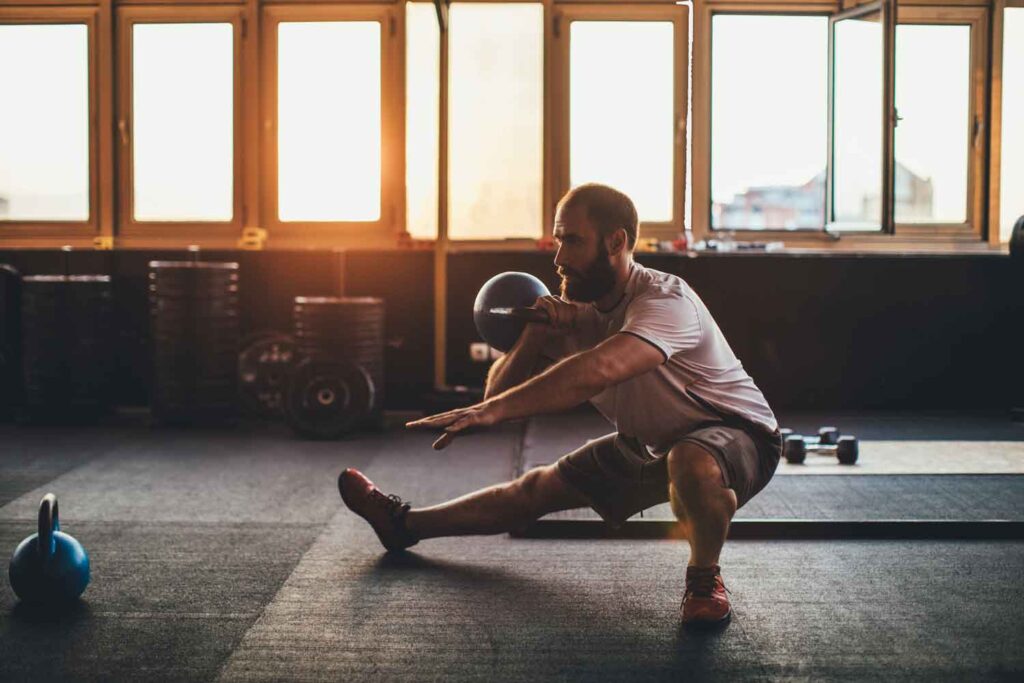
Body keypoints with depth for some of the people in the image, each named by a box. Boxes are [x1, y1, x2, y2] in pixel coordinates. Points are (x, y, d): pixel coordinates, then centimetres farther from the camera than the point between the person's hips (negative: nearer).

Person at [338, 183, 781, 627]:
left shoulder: (664, 300, -31)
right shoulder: (574, 309, -7)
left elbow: (600, 370, -50)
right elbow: (500, 391, -8)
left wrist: (490, 411, -54)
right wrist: (536, 334, -26)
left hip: (737, 433, -7)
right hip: (649, 442, 7)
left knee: (692, 463, -42)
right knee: (538, 489, 10)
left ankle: (705, 577, -12)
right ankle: (406, 525, 29)